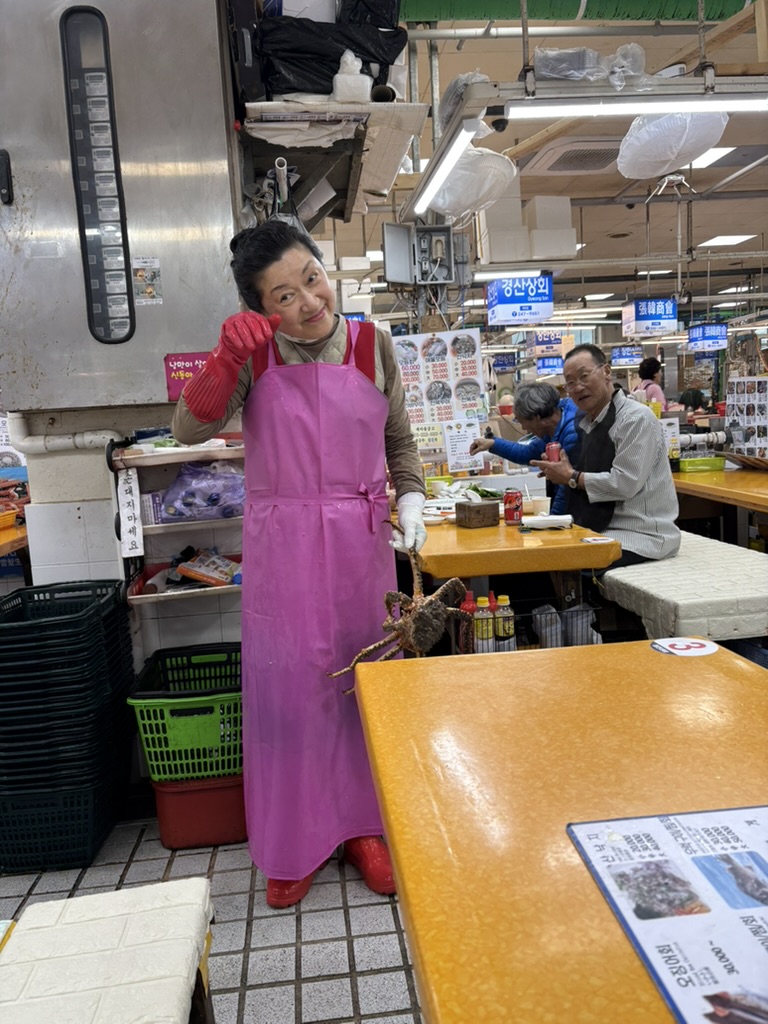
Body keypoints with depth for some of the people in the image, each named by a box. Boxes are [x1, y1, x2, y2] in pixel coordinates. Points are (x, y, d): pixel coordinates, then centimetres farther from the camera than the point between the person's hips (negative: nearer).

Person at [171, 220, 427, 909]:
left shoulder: (371, 345, 1)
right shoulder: (254, 352, -1)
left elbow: (400, 440, 11)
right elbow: (189, 430, -10)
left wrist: (411, 501, -3)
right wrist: (226, 358, -22)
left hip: (361, 540, 1)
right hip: (282, 542, 0)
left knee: (363, 680, 10)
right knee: (287, 684, 5)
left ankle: (361, 825, 31)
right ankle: (295, 842, 26)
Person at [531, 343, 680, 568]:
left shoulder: (637, 418, -11)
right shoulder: (587, 423, 13)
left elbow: (625, 483, -20)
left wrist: (572, 477, -9)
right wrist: (558, 472, 1)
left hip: (640, 536, -7)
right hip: (601, 530, 7)